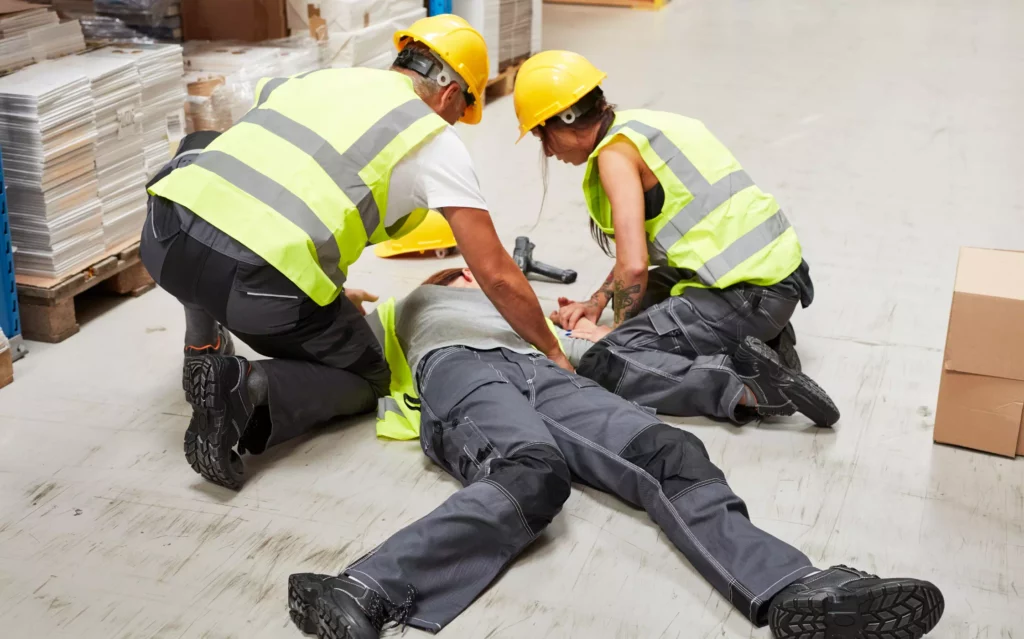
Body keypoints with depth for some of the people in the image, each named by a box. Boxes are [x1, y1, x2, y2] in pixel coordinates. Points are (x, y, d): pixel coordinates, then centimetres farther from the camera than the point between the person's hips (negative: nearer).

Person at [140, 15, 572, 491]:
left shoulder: (315, 79, 26)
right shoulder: (434, 139, 10)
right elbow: (496, 275, 8)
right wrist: (552, 352, 22)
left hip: (164, 238, 5)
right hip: (258, 280, -4)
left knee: (198, 152, 39)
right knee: (366, 383, 24)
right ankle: (251, 387, -7)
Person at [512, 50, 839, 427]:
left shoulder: (615, 151, -11)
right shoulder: (642, 124, 17)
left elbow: (634, 265, -19)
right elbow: (643, 241, 25)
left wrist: (620, 328, -1)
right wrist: (597, 302, 18)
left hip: (748, 293, -10)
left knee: (601, 367, -12)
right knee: (643, 297, 34)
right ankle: (762, 342, 16)